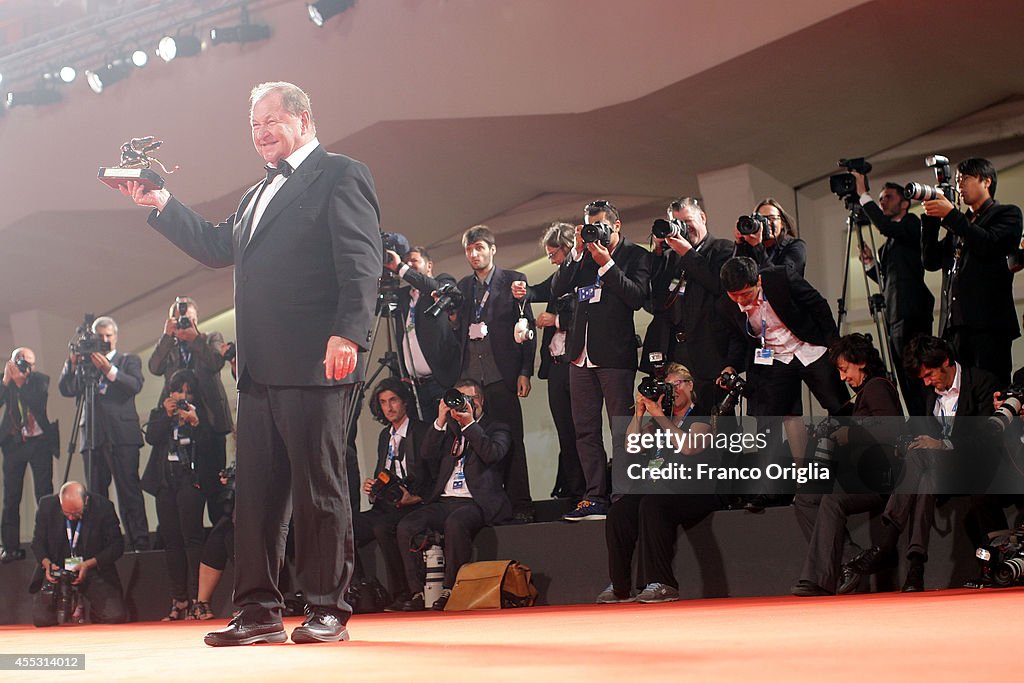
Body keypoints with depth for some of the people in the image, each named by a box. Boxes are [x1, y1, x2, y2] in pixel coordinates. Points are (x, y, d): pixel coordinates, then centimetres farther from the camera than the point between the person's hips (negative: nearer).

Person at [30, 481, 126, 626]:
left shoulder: (103, 507, -13)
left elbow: (116, 545, -6)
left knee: (114, 617, -21)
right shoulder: (47, 506, -7)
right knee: (41, 619, -17)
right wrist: (46, 563, -17)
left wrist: (89, 564, -20)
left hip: (94, 568, -1)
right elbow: (38, 542, 4)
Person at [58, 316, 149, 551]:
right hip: (93, 435, 3)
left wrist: (109, 370, -16)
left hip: (122, 435, -3)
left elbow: (135, 385, -5)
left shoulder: (129, 360, 13)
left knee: (129, 492, -10)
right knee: (95, 494, 1)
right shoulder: (86, 364, 20)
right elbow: (66, 390, 8)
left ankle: (139, 543, -13)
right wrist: (72, 362, -5)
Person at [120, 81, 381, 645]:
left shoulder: (339, 176, -2)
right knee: (256, 489, 8)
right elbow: (217, 247, 28)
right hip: (260, 368, 9)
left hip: (315, 365, -9)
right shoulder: (258, 195, 26)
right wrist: (161, 206, 19)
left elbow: (361, 260, -12)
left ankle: (327, 610, 3)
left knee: (319, 486, -4)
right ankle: (259, 612, 13)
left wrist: (348, 332, -24)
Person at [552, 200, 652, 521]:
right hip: (582, 353, 6)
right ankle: (595, 498, 8)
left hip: (615, 354, -6)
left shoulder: (636, 255, 2)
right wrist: (577, 252, -3)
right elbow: (557, 289, 4)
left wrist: (607, 264, -14)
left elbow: (637, 297, -12)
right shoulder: (583, 256, 15)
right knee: (586, 431, 5)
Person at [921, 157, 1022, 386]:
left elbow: (989, 245, -10)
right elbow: (931, 261, 19)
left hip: (989, 324, -6)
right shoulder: (960, 223, 28)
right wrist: (931, 218, 10)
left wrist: (951, 215, -7)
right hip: (955, 324, 6)